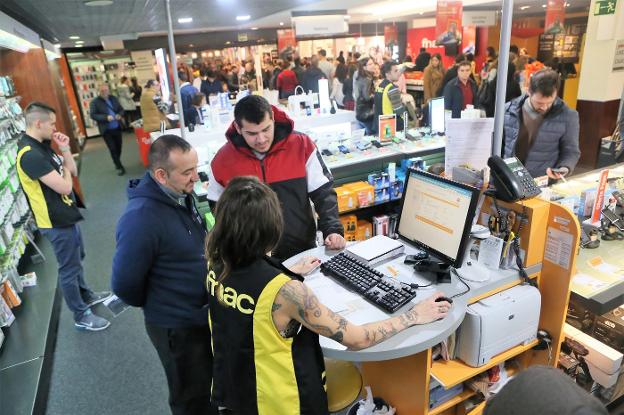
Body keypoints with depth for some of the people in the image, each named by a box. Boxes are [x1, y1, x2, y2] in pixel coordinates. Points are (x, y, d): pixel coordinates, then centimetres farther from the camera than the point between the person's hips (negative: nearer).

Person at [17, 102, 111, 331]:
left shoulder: (42, 146, 5)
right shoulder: (30, 154, -26)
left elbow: (73, 171, 9)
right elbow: (64, 186, -29)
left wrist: (65, 149, -5)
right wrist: (65, 171, -8)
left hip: (66, 214, 10)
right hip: (56, 222, -10)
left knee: (77, 259, 25)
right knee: (69, 268, 3)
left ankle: (86, 295, 45)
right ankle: (81, 316, 18)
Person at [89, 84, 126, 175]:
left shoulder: (113, 98, 7)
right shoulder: (94, 102, -7)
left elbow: (121, 109, 13)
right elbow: (92, 115, -13)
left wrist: (120, 115, -10)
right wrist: (106, 117, -25)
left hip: (117, 128, 5)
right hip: (106, 130, -4)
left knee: (118, 147, 14)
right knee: (113, 149, -3)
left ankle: (117, 163, 35)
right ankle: (119, 167, 5)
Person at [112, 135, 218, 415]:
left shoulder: (181, 195, -5)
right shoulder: (141, 218, -30)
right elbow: (124, 284, -21)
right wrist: (157, 306, -5)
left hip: (204, 314, 7)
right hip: (178, 327, -7)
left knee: (213, 385, 28)